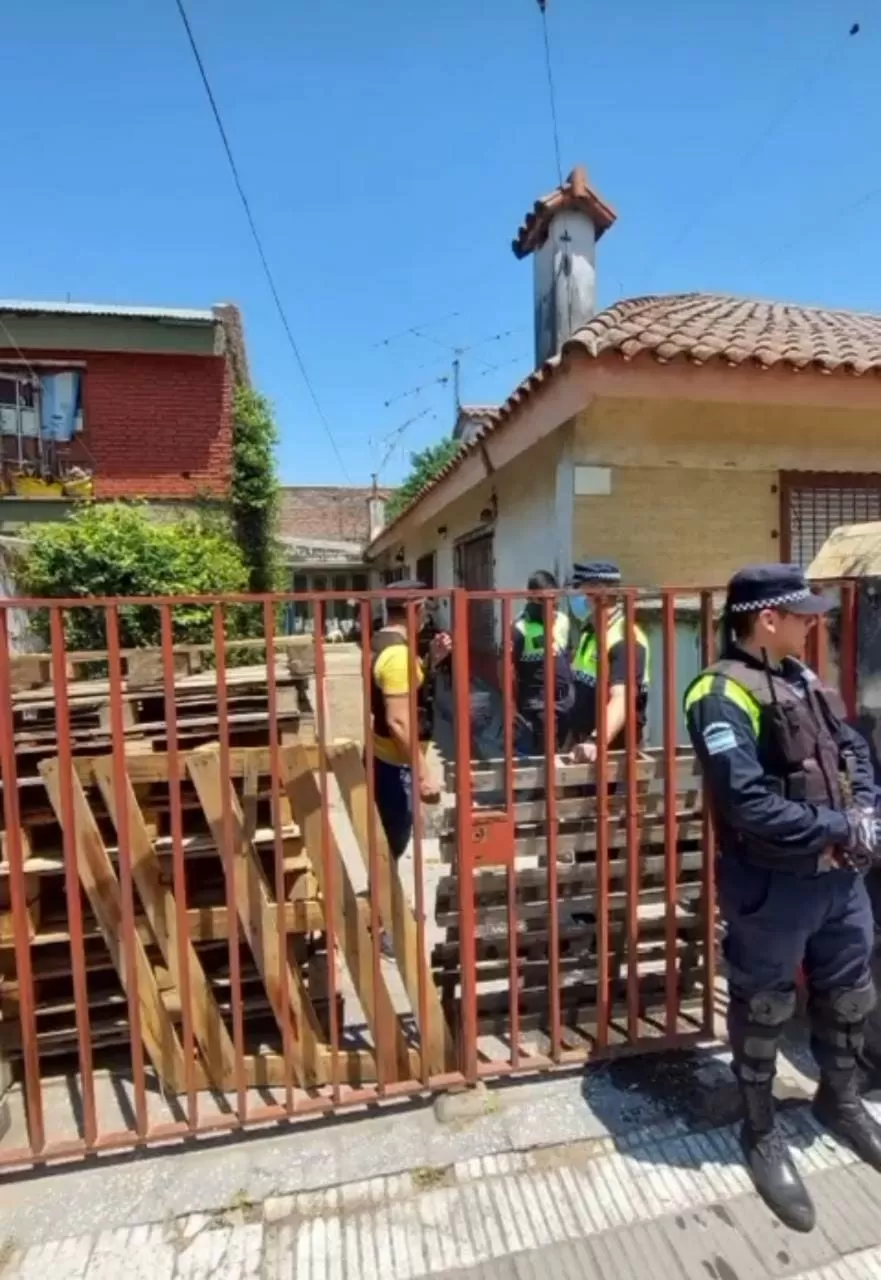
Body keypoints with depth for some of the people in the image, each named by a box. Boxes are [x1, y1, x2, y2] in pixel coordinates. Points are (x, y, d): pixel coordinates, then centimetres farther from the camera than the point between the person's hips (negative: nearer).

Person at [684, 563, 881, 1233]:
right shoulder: (724, 695, -22)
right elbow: (749, 808, -28)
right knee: (765, 1009, 12)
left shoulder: (801, 677, 7)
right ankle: (762, 1132, 37)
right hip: (773, 885, -8)